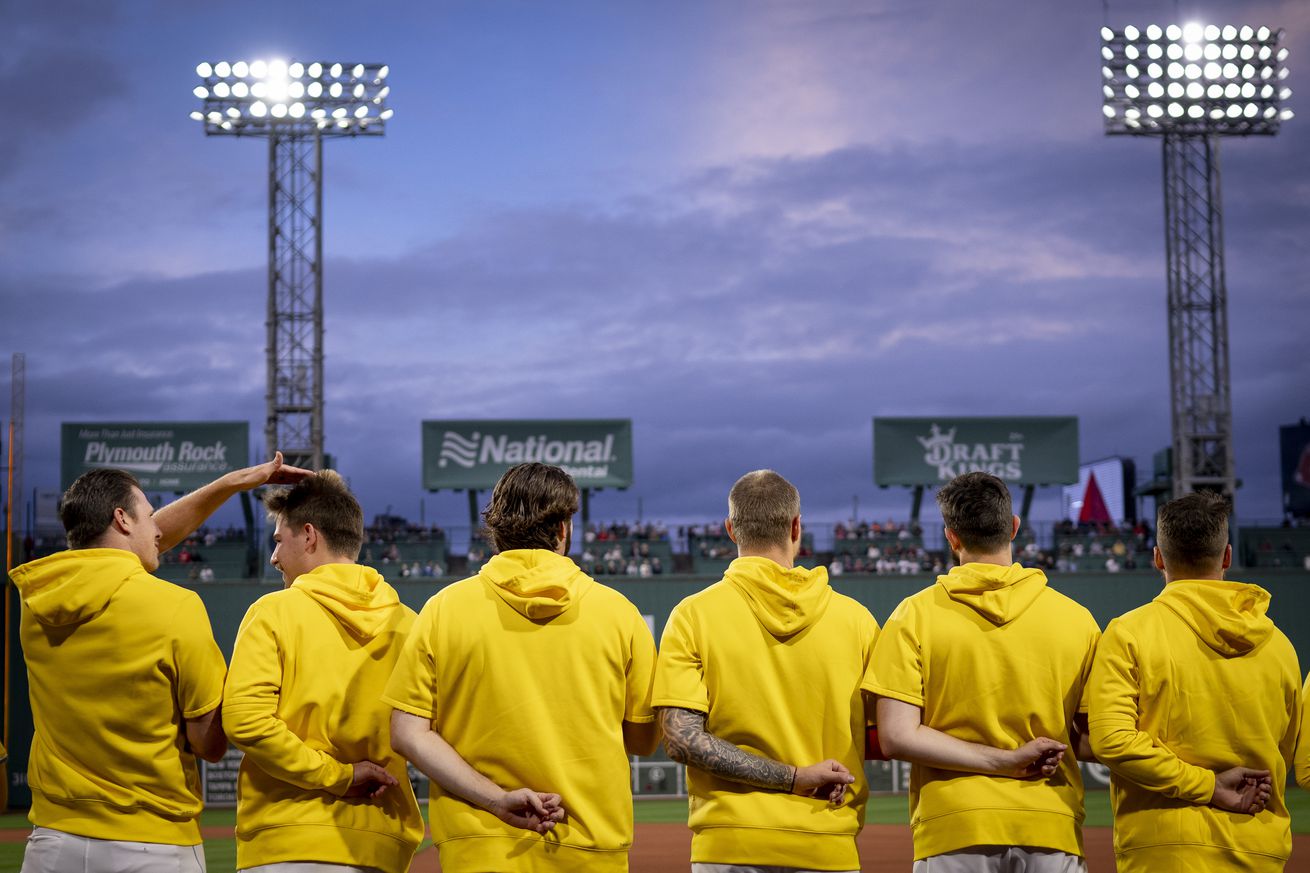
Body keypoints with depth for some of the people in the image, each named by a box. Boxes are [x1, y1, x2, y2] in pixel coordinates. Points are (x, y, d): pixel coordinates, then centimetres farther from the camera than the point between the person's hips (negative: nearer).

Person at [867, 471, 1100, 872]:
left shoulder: (914, 615, 0)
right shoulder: (1075, 618, 2)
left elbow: (896, 736, -9)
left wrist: (1007, 760, -9)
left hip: (953, 831, -1)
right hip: (1051, 832, 1)